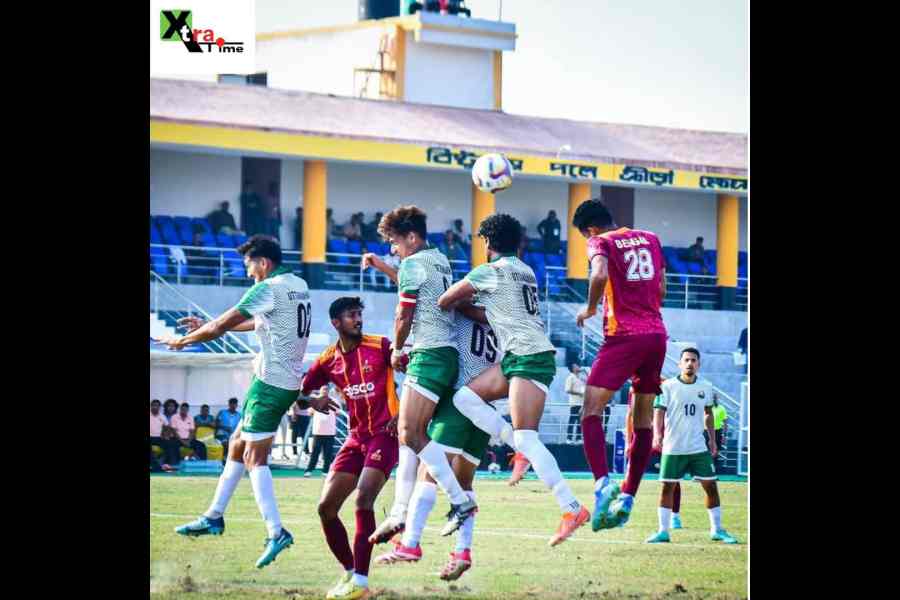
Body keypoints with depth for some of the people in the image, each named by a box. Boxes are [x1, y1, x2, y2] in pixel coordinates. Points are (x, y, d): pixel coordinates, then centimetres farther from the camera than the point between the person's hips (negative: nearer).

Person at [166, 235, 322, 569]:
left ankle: (276, 532, -19)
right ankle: (214, 517, 24)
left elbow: (221, 326, -9)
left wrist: (185, 340, 8)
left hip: (271, 381, -9)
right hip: (290, 383, 9)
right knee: (237, 444, 18)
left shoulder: (268, 289, -14)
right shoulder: (298, 286, 12)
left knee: (255, 457, -9)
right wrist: (207, 326, 27)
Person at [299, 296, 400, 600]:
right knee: (326, 507, 0)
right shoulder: (329, 361, 6)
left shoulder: (380, 347, -6)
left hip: (384, 434, -6)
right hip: (356, 438, 6)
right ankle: (349, 571, 17)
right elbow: (299, 391, 12)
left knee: (363, 499, -23)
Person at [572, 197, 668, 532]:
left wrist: (590, 309, -7)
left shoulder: (601, 242, -2)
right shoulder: (650, 239, 17)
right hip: (657, 334, 6)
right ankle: (627, 498, 13)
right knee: (643, 420, 12)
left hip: (623, 336, -6)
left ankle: (602, 482, -28)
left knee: (592, 411, -8)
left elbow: (600, 274, -22)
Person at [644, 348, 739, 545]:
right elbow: (659, 412, -8)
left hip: (699, 448, 3)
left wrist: (712, 440, 17)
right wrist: (657, 434, -24)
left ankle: (717, 530, 12)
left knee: (711, 486, 1)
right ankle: (663, 531, 8)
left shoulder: (706, 388, 5)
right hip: (673, 448, -3)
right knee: (667, 487, 0)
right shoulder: (668, 386, -5)